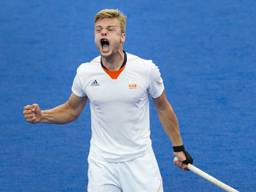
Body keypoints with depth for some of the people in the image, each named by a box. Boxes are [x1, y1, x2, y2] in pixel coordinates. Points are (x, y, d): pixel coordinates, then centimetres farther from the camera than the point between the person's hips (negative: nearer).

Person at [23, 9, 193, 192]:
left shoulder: (147, 69, -11)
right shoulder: (85, 72, -6)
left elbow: (163, 107, 4)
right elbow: (71, 110, 9)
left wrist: (178, 147, 7)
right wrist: (41, 116, -8)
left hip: (139, 161, -1)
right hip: (101, 163, 1)